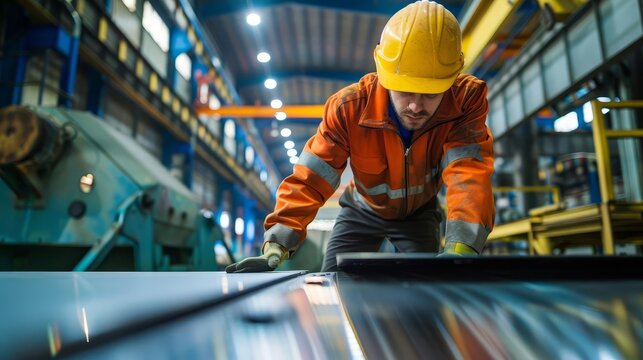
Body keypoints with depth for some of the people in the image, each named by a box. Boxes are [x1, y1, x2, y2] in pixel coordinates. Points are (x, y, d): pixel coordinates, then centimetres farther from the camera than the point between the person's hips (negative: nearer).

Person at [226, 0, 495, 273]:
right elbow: (309, 180, -35)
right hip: (363, 210, 0)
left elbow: (469, 172, -42)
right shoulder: (349, 108, -32)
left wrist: (458, 251, -58)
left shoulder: (464, 101, -30)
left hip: (419, 213, 1)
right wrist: (275, 249, -46)